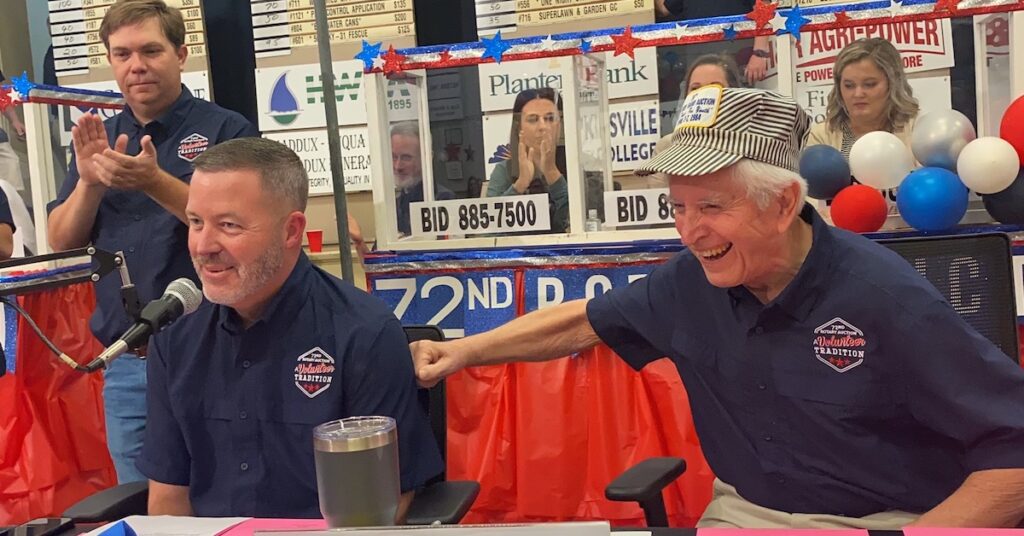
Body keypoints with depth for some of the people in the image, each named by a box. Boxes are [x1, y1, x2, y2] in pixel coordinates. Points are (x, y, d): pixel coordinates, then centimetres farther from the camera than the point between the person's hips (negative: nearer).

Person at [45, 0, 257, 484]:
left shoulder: (226, 130, -4)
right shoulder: (98, 137, 12)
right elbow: (62, 241, 8)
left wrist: (155, 182, -25)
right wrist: (89, 181, -11)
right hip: (125, 364, 5)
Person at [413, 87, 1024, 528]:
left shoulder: (884, 295, -20)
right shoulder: (691, 281, -5)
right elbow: (585, 322, 11)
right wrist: (463, 351, 8)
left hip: (884, 521, -4)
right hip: (744, 513, 5)